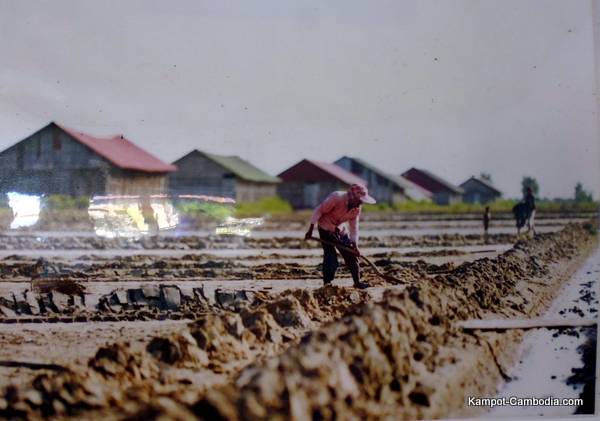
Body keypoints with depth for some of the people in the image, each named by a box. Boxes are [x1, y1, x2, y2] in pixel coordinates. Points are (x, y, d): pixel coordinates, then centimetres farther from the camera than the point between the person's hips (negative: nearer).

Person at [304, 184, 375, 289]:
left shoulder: (356, 209, -8)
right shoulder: (336, 198, -28)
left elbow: (354, 228, -1)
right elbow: (319, 211, -21)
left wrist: (355, 245, -11)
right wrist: (310, 230, -18)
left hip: (339, 229, 6)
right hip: (326, 228, -6)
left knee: (351, 254, 5)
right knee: (331, 258, -12)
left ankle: (357, 282, 17)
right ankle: (327, 285, 1)